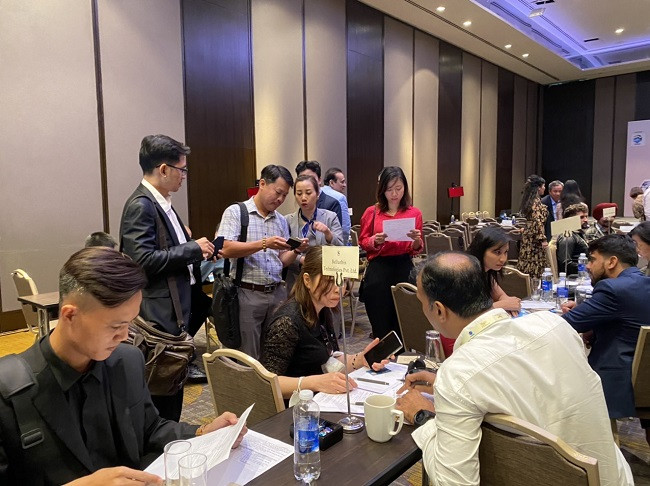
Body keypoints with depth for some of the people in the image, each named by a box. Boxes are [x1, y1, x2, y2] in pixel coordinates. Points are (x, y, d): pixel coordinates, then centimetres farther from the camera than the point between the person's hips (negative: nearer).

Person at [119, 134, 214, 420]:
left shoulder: (161, 203, 13)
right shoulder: (141, 206, -16)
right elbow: (143, 259, -24)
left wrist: (197, 251, 8)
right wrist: (193, 249, -17)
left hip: (178, 309, 10)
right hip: (161, 315, -10)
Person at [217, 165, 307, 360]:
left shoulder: (281, 221, 12)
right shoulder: (235, 212, -3)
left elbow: (282, 261, 12)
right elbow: (226, 250, -15)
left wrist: (296, 251, -8)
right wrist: (263, 244, -22)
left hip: (277, 293, 5)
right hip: (247, 294, -5)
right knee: (249, 358, 3)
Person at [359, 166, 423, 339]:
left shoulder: (415, 213, 5)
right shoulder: (372, 212, 3)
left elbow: (417, 250, 7)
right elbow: (363, 242, 6)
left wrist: (416, 241, -14)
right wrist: (375, 241, -13)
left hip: (404, 269, 1)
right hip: (378, 271, 0)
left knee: (402, 326, 5)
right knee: (380, 326, 5)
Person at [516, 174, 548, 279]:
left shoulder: (527, 200, 13)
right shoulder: (536, 202, -14)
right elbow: (538, 222, -20)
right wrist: (543, 239, -19)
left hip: (527, 235, 9)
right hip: (534, 237, -9)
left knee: (526, 264, 10)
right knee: (535, 266, -5)